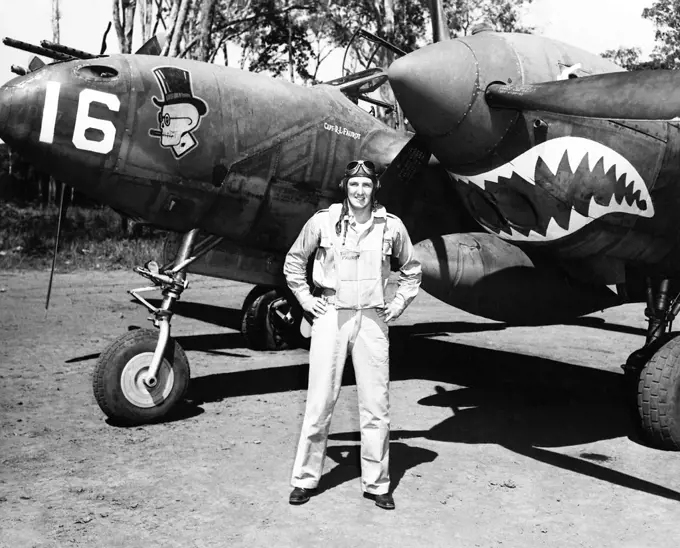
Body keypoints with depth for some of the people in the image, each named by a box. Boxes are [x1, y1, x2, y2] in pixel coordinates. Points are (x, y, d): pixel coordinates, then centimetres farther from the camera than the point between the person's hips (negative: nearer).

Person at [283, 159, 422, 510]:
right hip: (331, 316, -1)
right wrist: (306, 299, 5)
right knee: (320, 402, 2)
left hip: (372, 320, 1)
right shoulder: (323, 221, -1)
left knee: (376, 406, 5)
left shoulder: (391, 226, 2)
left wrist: (398, 304, 9)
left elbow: (411, 270, 18)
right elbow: (293, 261, 12)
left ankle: (376, 483, 17)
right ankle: (305, 479, 16)